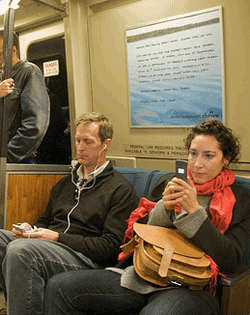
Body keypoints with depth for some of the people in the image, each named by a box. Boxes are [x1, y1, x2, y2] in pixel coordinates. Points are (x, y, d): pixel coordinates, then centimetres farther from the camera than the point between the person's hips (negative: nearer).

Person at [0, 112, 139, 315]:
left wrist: (58, 237, -14)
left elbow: (110, 246, -8)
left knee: (20, 250, -33)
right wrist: (30, 230, 6)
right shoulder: (65, 183, 25)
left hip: (88, 259, -6)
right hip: (47, 247, 7)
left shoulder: (121, 189, 0)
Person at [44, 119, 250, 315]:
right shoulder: (171, 184, 15)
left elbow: (231, 262, -7)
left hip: (190, 286, -4)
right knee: (60, 286, -12)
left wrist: (194, 210, -14)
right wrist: (165, 206, -7)